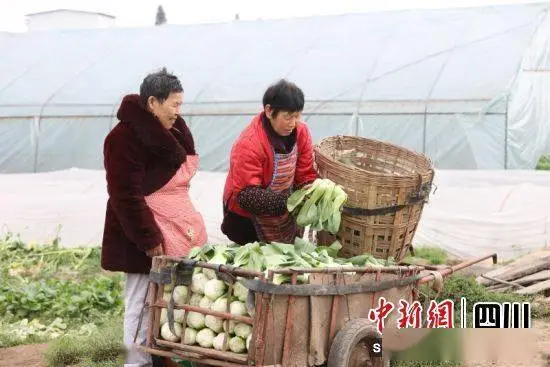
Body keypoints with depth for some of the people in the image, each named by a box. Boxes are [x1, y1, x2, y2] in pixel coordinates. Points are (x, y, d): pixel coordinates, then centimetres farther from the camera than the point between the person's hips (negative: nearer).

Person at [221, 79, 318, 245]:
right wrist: (288, 201, -41)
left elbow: (306, 175, -6)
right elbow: (246, 196, -31)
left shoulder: (301, 131, -11)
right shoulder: (249, 144, -29)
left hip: (285, 214, 6)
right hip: (247, 214, -6)